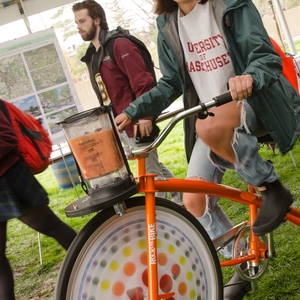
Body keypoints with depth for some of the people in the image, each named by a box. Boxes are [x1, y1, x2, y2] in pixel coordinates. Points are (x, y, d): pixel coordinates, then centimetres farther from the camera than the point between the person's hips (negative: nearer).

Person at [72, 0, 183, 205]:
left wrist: (145, 115, -27)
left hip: (136, 123, -9)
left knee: (150, 171, -2)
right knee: (153, 166, 19)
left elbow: (143, 82, -20)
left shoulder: (119, 45, -13)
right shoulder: (92, 55, 14)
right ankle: (179, 198, 34)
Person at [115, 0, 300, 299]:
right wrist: (132, 111, -3)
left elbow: (267, 57, -16)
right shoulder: (168, 26, 4)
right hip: (209, 115, 6)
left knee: (210, 125, -40)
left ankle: (271, 187, -16)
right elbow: (171, 84, 10)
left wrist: (249, 77, -39)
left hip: (251, 102, -5)